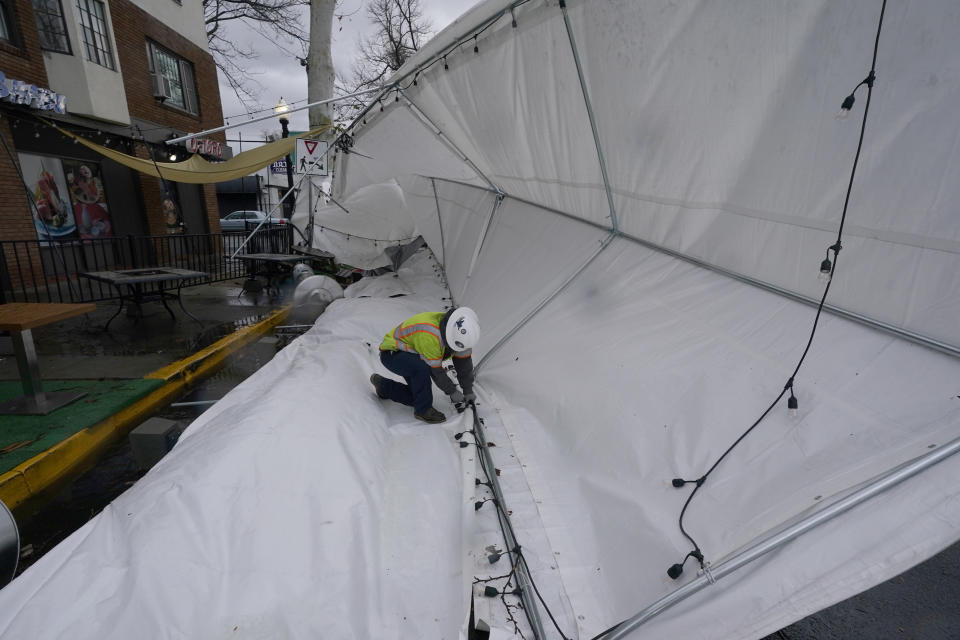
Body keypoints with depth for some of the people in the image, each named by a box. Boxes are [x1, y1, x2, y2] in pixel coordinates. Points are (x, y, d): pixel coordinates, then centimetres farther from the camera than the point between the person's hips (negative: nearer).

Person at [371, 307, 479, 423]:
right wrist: (452, 391, -15)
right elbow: (435, 370, -28)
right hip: (392, 353, -8)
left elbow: (464, 362, -3)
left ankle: (383, 386, 26)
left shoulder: (457, 330, -14)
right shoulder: (429, 335, -38)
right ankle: (423, 410, -15)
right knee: (422, 368, -36)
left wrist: (468, 391, 1)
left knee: (416, 396, 2)